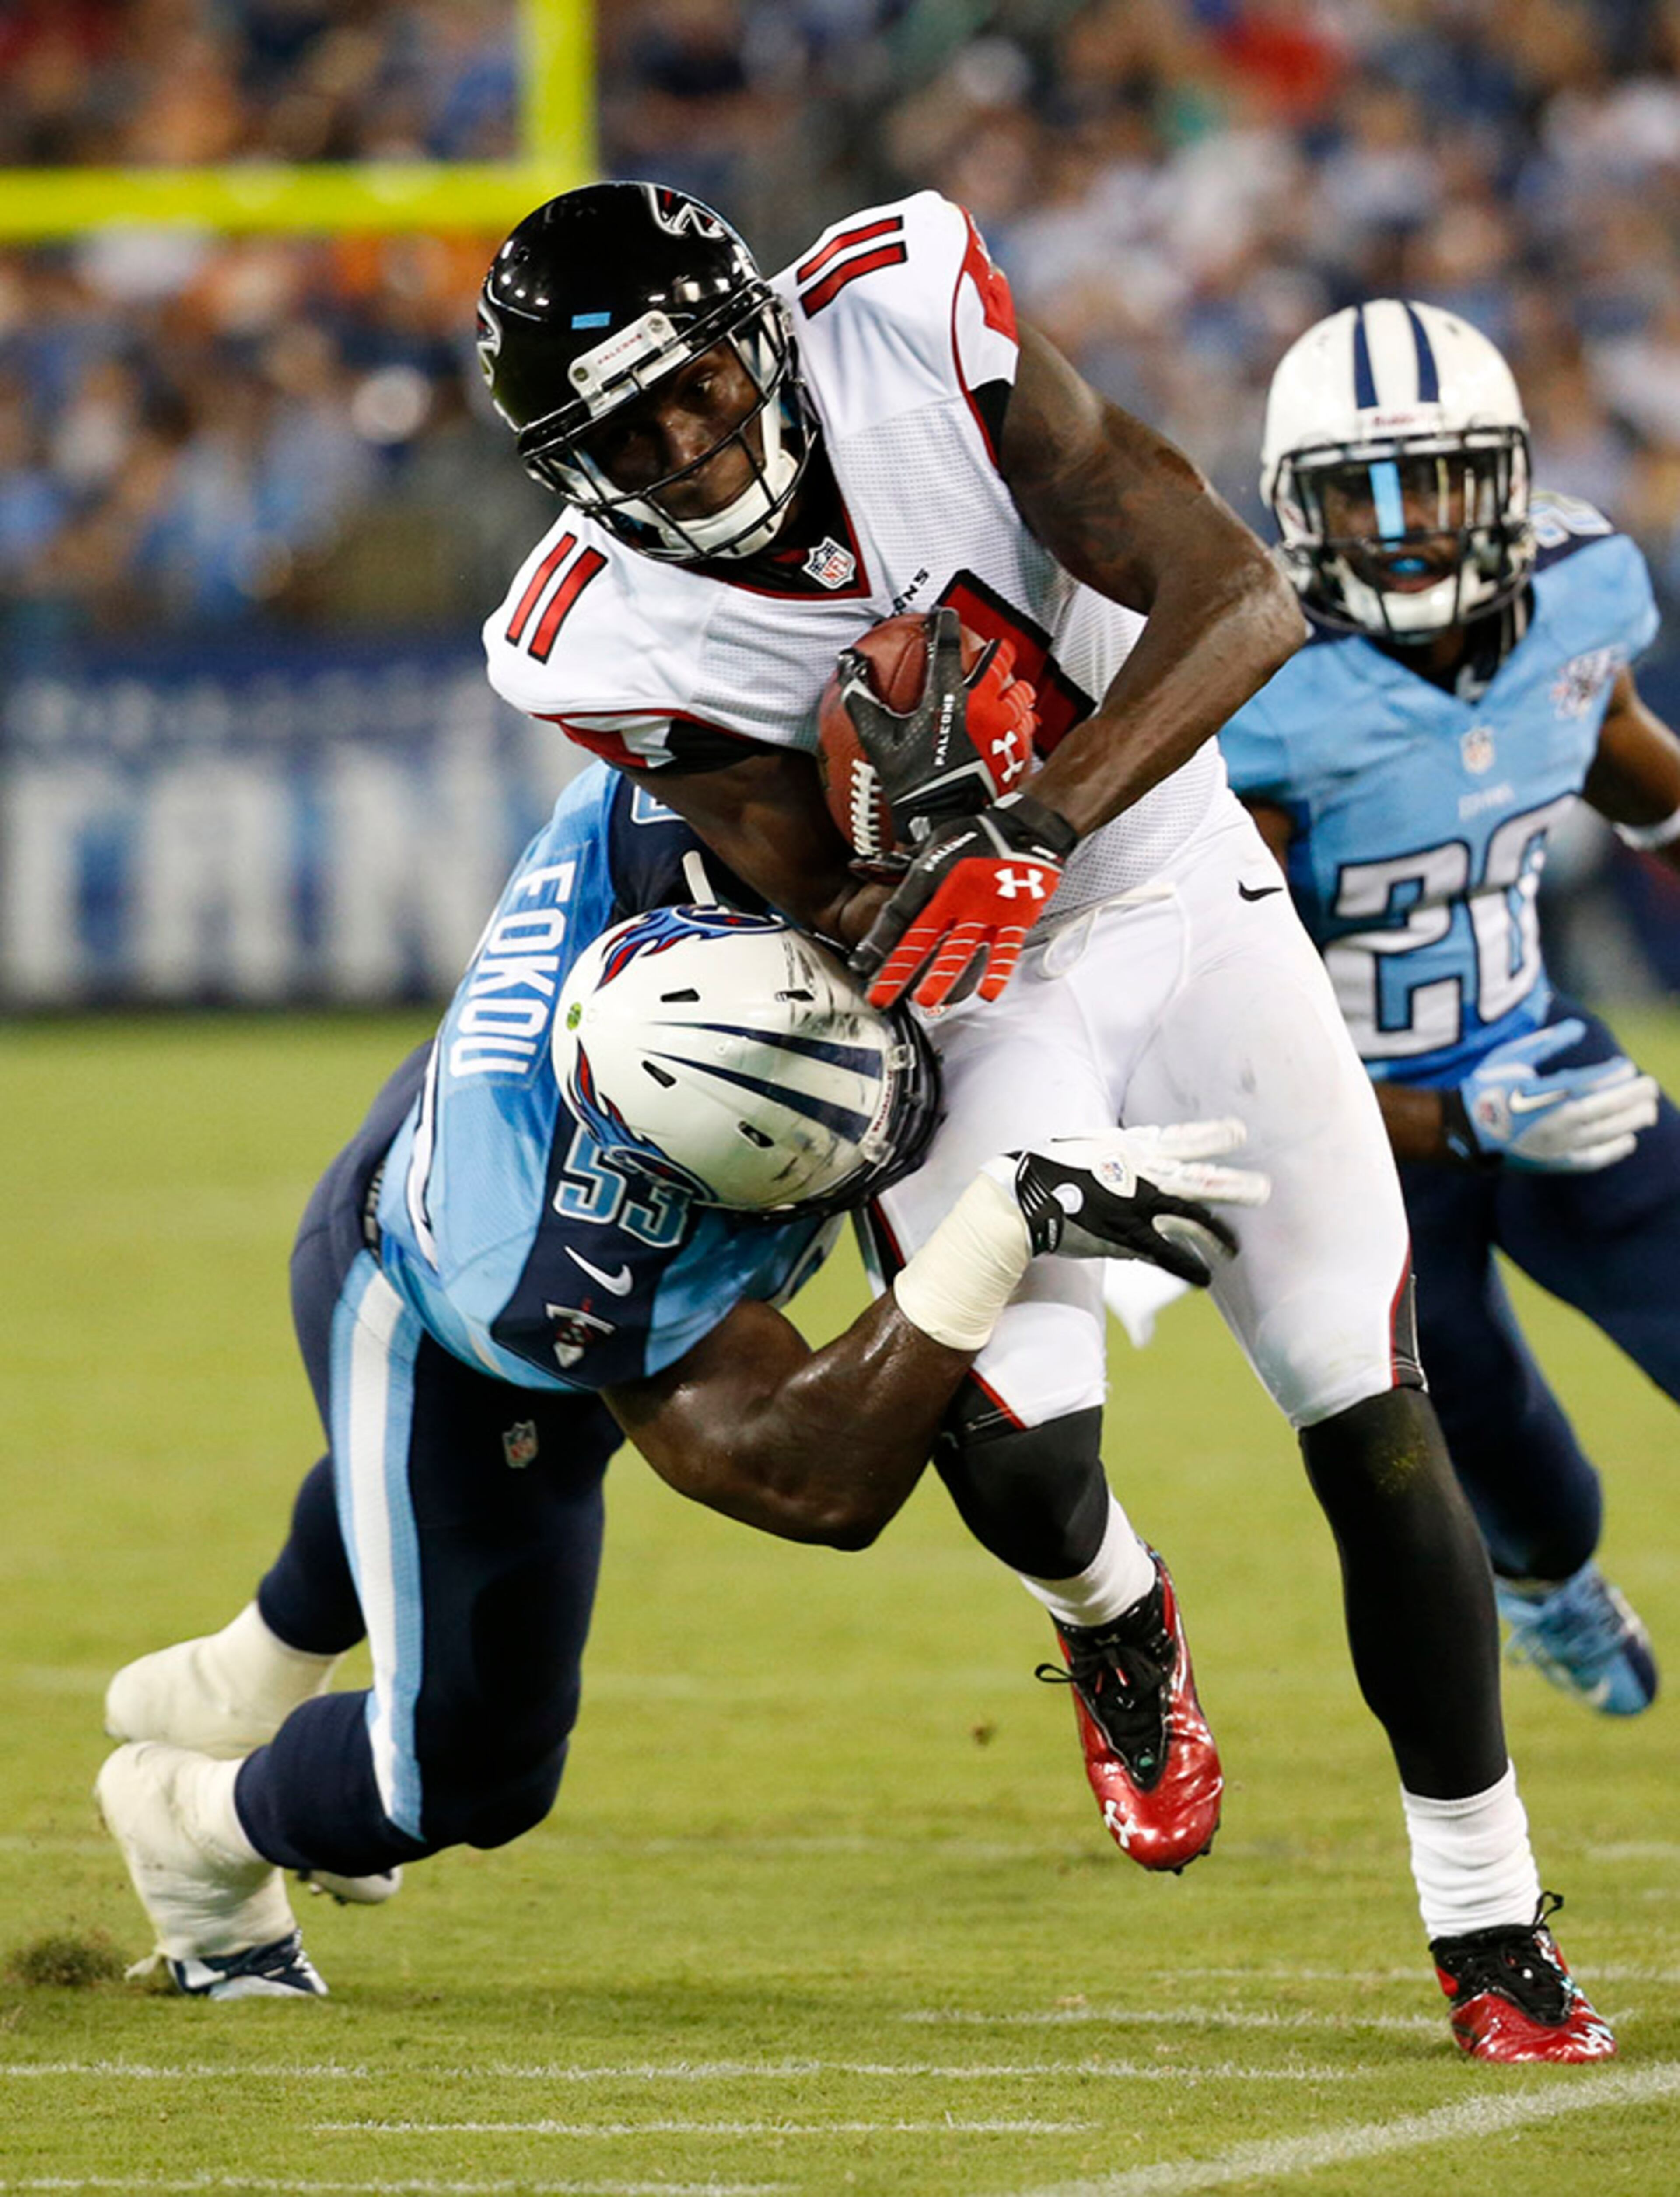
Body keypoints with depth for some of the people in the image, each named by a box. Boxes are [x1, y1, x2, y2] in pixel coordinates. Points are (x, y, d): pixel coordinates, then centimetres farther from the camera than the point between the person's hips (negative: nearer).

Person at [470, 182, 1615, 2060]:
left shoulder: (906, 317, -20)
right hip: (966, 1000, -1)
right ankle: (1119, 1638, 20)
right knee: (1020, 1460, -20)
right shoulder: (598, 634, -19)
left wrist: (1033, 826, -33)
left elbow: (1243, 601, -22)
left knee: (1376, 1426, -4)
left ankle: (1491, 1928, 9)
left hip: (1179, 898, 1)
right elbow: (827, 910, -16)